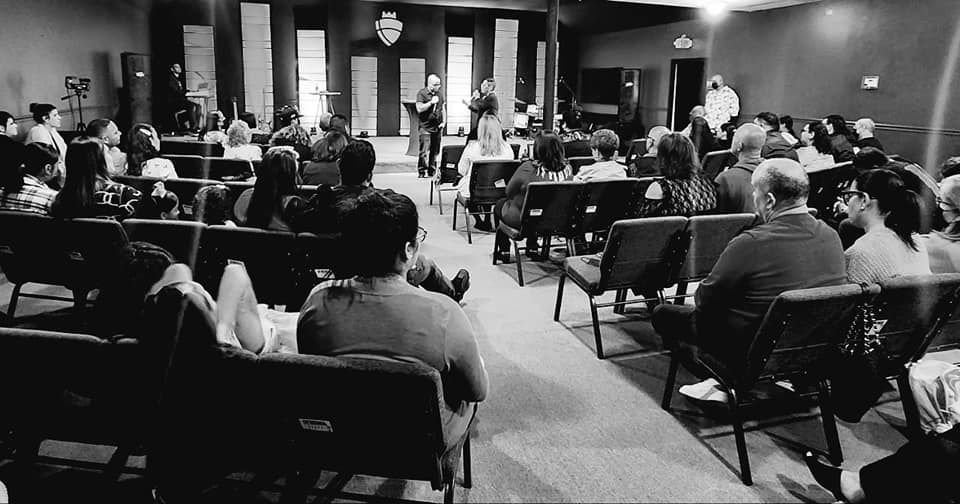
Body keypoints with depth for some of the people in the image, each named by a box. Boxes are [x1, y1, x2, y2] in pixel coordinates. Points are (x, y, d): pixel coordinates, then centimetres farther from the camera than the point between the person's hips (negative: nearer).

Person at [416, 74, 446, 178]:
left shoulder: (439, 93, 13)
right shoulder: (421, 93, -5)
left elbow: (443, 108, 20)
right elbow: (419, 109, -14)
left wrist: (444, 121, 8)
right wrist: (431, 102, -18)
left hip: (437, 127, 6)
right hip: (425, 127, -6)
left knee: (435, 151, 9)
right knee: (424, 151, -10)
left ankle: (432, 171, 18)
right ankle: (422, 172, -3)